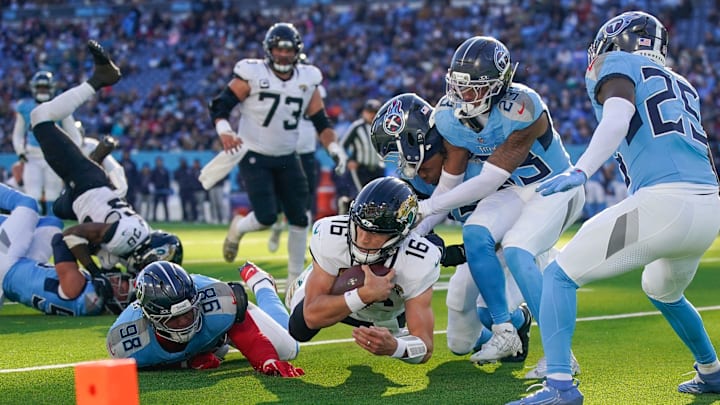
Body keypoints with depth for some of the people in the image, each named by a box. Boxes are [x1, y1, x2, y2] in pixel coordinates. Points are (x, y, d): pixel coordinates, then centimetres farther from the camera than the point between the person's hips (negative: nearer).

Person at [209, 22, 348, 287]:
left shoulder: (307, 79, 0)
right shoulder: (252, 75, -13)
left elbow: (320, 121, 6)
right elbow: (219, 106, -13)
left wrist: (334, 147, -10)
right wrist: (225, 132, -32)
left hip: (287, 158, 5)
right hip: (254, 157, -5)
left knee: (299, 219, 0)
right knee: (266, 217, -16)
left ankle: (296, 278, 12)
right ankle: (238, 228, 19)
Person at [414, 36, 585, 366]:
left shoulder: (520, 109, -32)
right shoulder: (451, 117, -11)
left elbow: (488, 181, -29)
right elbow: (448, 184, -2)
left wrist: (426, 208, -28)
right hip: (513, 190, 6)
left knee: (516, 250, -26)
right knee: (475, 234, -19)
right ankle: (504, 333, -5)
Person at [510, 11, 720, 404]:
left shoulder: (619, 65, 8)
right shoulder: (682, 85, 28)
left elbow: (617, 121, -12)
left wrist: (580, 172, -25)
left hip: (664, 202, -8)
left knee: (559, 277, 0)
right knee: (663, 291, 37)